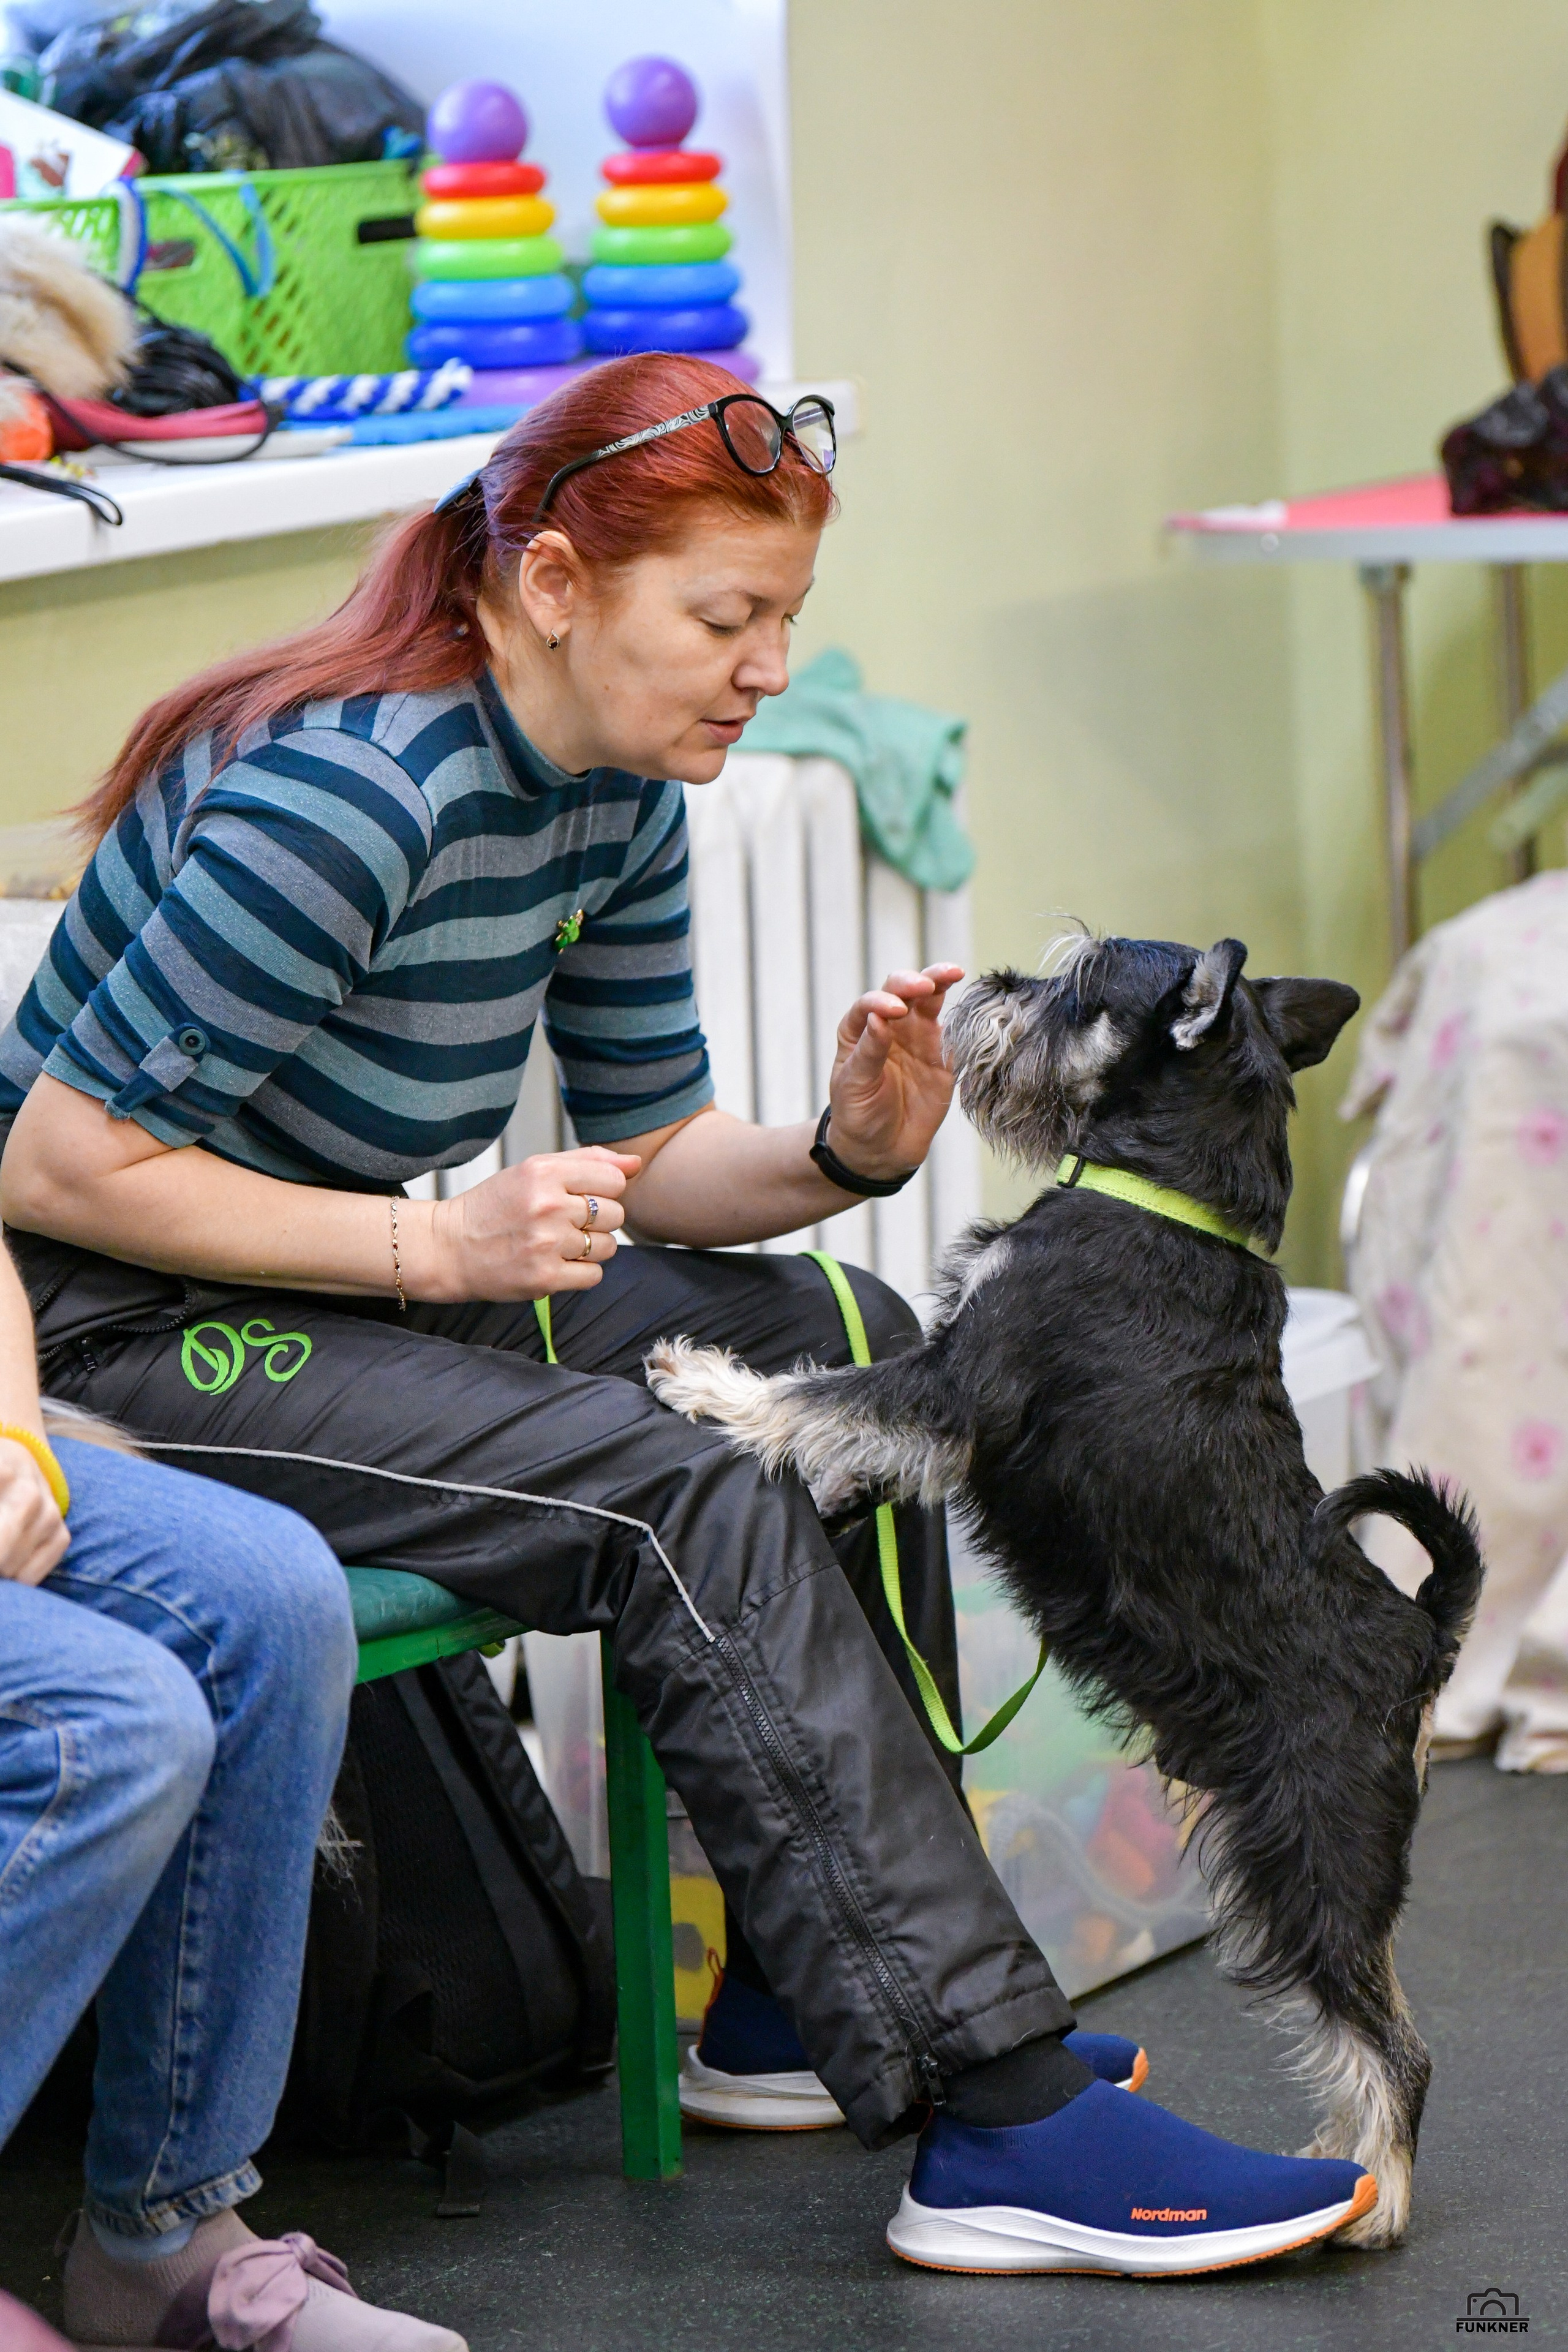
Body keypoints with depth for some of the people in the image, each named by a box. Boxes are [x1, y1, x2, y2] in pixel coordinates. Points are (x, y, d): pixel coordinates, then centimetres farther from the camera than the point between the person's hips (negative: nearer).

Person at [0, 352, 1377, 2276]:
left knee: (837, 1347, -1)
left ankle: (802, 2003, 4)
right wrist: (445, 1249, -25)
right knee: (687, 1506, -24)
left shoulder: (616, 801, 2)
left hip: (335, 1293, 10)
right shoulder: (353, 795, -26)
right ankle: (1004, 2131, -22)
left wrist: (844, 1155, -12)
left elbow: (649, 1159, 10)